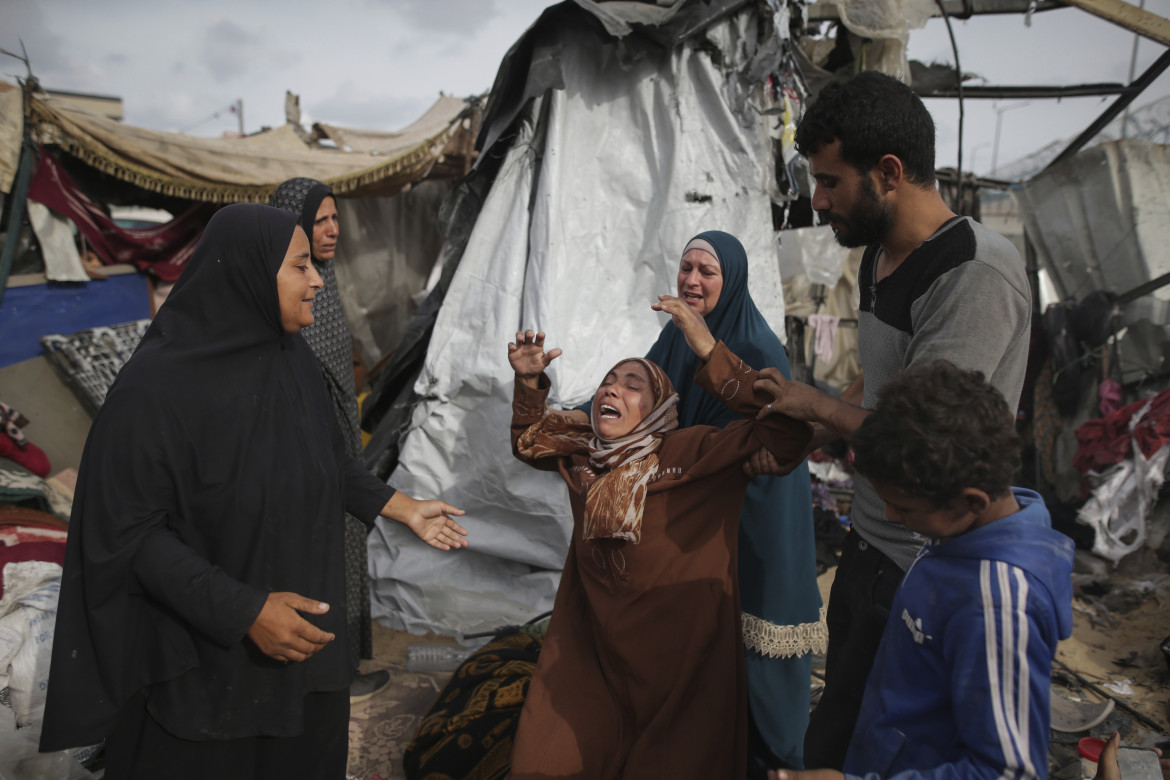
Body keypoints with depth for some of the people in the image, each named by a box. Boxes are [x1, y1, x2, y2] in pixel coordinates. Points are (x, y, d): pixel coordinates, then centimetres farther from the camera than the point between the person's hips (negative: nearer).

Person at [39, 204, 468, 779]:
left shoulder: (292, 358, -3)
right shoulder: (156, 384, -23)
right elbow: (129, 530, -21)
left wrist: (402, 507, 7)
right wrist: (244, 610, -26)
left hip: (304, 625, 6)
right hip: (206, 655, -6)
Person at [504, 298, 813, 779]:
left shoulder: (687, 453, -16)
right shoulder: (580, 454, 0)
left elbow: (787, 432, -27)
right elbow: (528, 445, 21)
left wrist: (709, 351, -28)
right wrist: (529, 383, 5)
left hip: (675, 667, -4)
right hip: (588, 660, 5)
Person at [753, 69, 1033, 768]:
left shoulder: (979, 274, -25)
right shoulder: (878, 257, 5)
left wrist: (814, 403, -10)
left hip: (923, 572, -9)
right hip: (871, 542, 9)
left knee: (837, 750, 5)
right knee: (843, 705, 24)